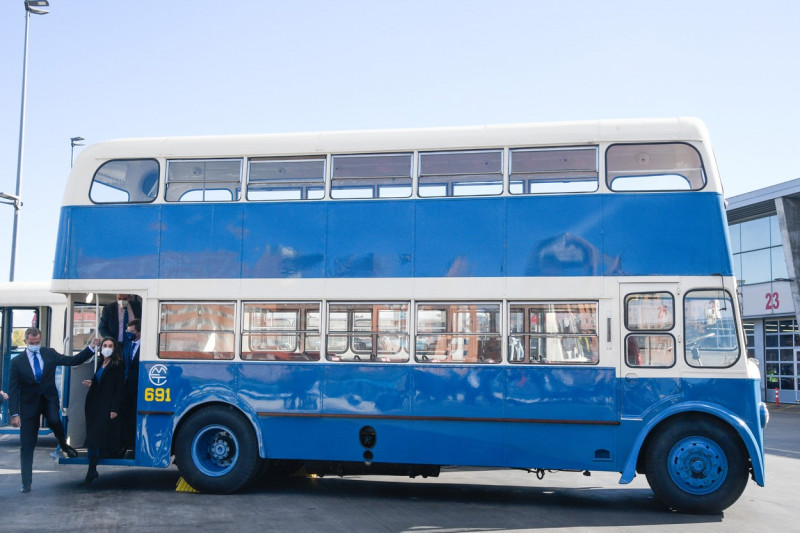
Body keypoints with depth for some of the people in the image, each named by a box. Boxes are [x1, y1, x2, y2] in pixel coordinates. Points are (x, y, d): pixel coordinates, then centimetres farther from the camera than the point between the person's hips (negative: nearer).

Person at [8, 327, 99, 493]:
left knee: (54, 420, -33)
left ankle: (63, 445, -1)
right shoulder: (17, 362, -5)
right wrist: (14, 414, -13)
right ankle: (26, 483, 11)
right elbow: (13, 390, -6)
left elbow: (73, 360, 4)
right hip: (29, 403, 0)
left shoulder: (50, 354, 1)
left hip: (48, 398, 1)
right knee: (27, 445, 1)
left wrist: (91, 348, -8)